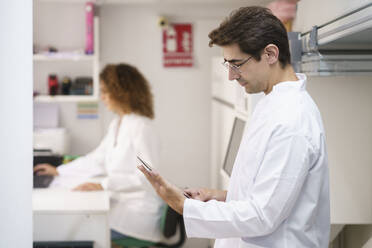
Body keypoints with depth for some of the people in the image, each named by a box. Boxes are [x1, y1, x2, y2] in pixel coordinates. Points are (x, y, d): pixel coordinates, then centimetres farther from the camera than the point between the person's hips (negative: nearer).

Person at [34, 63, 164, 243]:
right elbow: (98, 160, 22)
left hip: (138, 211, -9)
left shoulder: (141, 127, -16)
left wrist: (103, 185, -26)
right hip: (120, 201, 9)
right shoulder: (117, 124, 14)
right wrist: (58, 171, 22)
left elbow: (146, 176, -21)